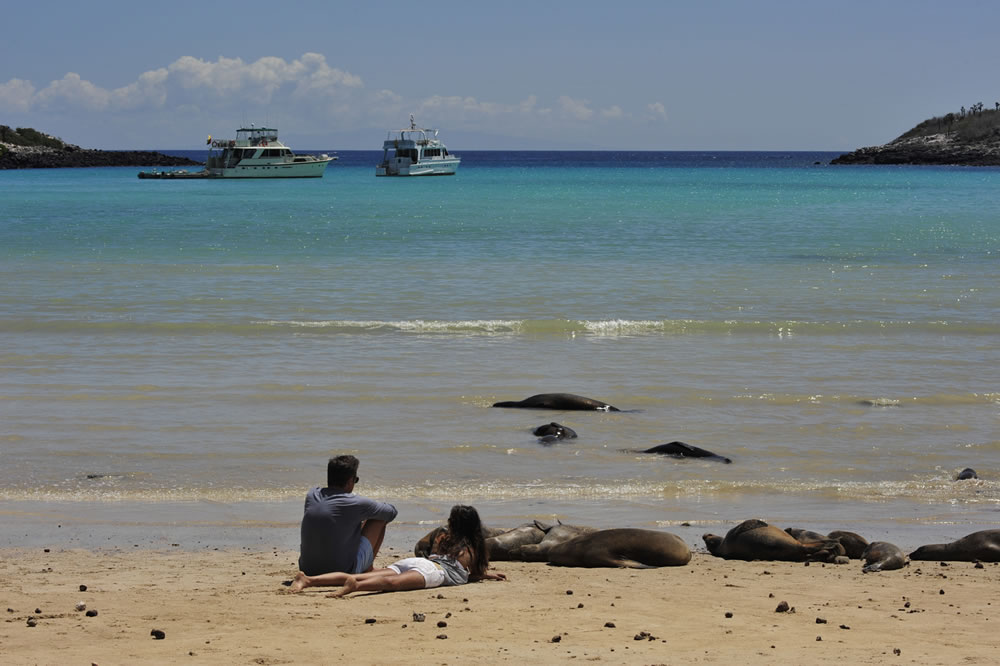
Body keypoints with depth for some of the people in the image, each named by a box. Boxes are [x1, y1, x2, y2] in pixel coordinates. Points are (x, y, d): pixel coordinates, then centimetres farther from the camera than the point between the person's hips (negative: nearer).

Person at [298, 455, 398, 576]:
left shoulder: (311, 496, 1)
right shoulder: (356, 503, -13)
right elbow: (391, 512, 5)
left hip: (309, 572, 5)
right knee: (379, 520, 10)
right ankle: (368, 571, 22)